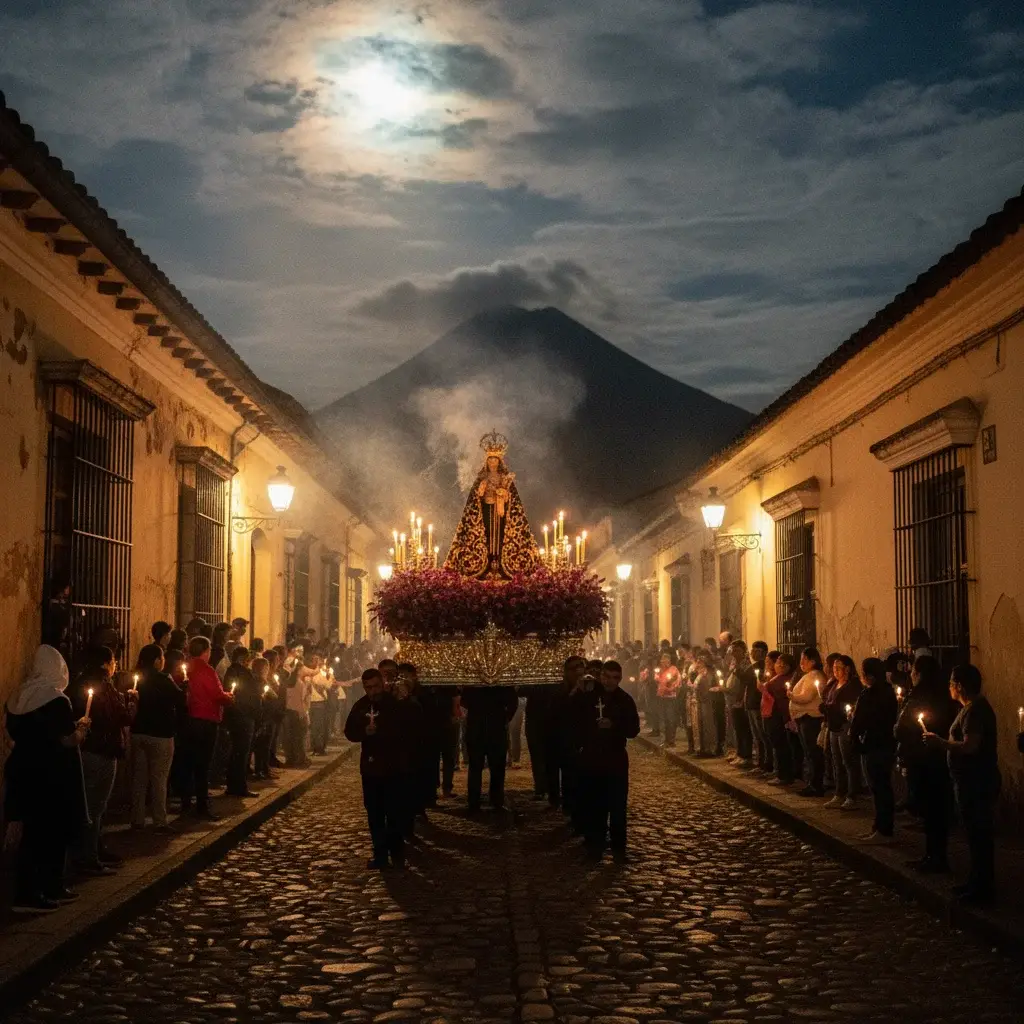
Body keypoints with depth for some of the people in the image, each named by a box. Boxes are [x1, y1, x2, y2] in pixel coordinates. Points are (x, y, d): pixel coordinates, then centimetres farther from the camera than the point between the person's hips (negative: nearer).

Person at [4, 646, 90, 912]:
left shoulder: (19, 697, 6)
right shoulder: (57, 700, -17)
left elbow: (13, 732, 16)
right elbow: (70, 740, -19)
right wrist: (81, 727, 0)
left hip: (24, 771, 7)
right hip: (52, 776, -7)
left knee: (32, 832, 12)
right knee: (54, 832, 4)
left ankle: (25, 893, 15)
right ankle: (51, 889, 9)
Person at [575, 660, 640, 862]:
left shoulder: (625, 700, 2)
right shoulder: (586, 698, -1)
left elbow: (633, 730, -2)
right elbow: (576, 725, 4)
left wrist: (614, 725, -18)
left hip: (616, 759, 0)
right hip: (590, 759, 0)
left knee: (618, 806, -2)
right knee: (593, 805, 0)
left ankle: (618, 847, 6)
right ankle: (594, 845, 10)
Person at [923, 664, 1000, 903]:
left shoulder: (974, 710, -19)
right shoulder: (975, 707, 14)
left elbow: (970, 746, -28)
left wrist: (940, 743, -16)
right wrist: (943, 742, 12)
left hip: (976, 783, -11)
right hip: (976, 781, 11)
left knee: (978, 835, -5)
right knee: (977, 833, 17)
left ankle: (982, 889, 0)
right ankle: (977, 882, 25)